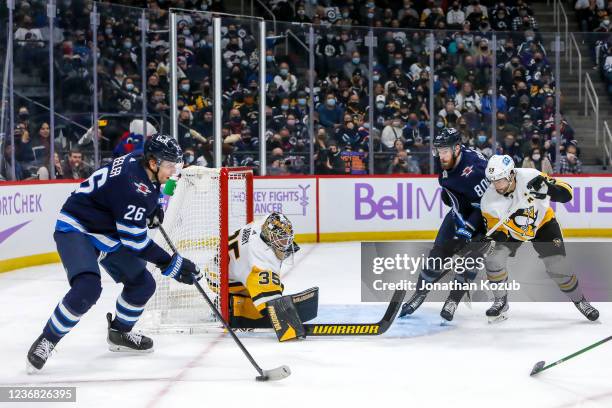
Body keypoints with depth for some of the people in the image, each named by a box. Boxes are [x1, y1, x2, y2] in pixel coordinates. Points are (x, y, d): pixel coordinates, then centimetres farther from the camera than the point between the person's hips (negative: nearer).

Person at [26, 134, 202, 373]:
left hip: (109, 233, 10)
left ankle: (119, 334, 32)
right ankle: (46, 341, -16)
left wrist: (152, 211, 7)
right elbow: (136, 241, -29)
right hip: (75, 230, -10)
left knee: (142, 284, 10)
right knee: (87, 288, -31)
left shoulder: (140, 163, -3)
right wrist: (173, 265, -26)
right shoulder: (132, 185, -30)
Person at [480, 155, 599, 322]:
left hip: (543, 224, -2)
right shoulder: (489, 200, -25)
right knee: (493, 260, -16)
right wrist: (496, 237, -37)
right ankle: (501, 302, 5)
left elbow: (566, 193, -29)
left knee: (557, 267, -8)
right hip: (511, 230, 2)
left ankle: (579, 300, 16)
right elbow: (496, 230, -15)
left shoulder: (531, 178, -33)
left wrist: (548, 188, -49)